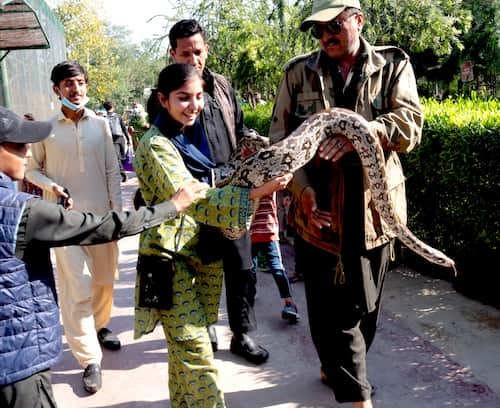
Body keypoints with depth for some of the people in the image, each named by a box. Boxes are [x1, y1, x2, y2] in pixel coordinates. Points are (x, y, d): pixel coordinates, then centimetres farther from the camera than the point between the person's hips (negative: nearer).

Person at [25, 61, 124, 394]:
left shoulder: (101, 124, 2)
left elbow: (112, 172, 5)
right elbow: (31, 169, 6)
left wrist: (118, 211, 1)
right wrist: (49, 185, -13)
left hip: (101, 214, 3)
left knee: (105, 279, 14)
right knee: (77, 288, -7)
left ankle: (99, 326, 42)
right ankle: (90, 360, 1)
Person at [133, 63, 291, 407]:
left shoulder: (193, 135, 11)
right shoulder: (156, 146, -16)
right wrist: (254, 193, -40)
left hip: (199, 252, 8)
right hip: (171, 257, -7)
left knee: (185, 346, 17)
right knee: (196, 351, -7)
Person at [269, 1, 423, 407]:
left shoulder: (393, 66, 5)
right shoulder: (298, 72, 6)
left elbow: (409, 125, -8)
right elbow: (281, 137, 2)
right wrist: (302, 189, -12)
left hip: (374, 207, 1)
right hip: (318, 211, -1)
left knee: (365, 304, 15)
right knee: (332, 305, 1)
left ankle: (336, 369, 40)